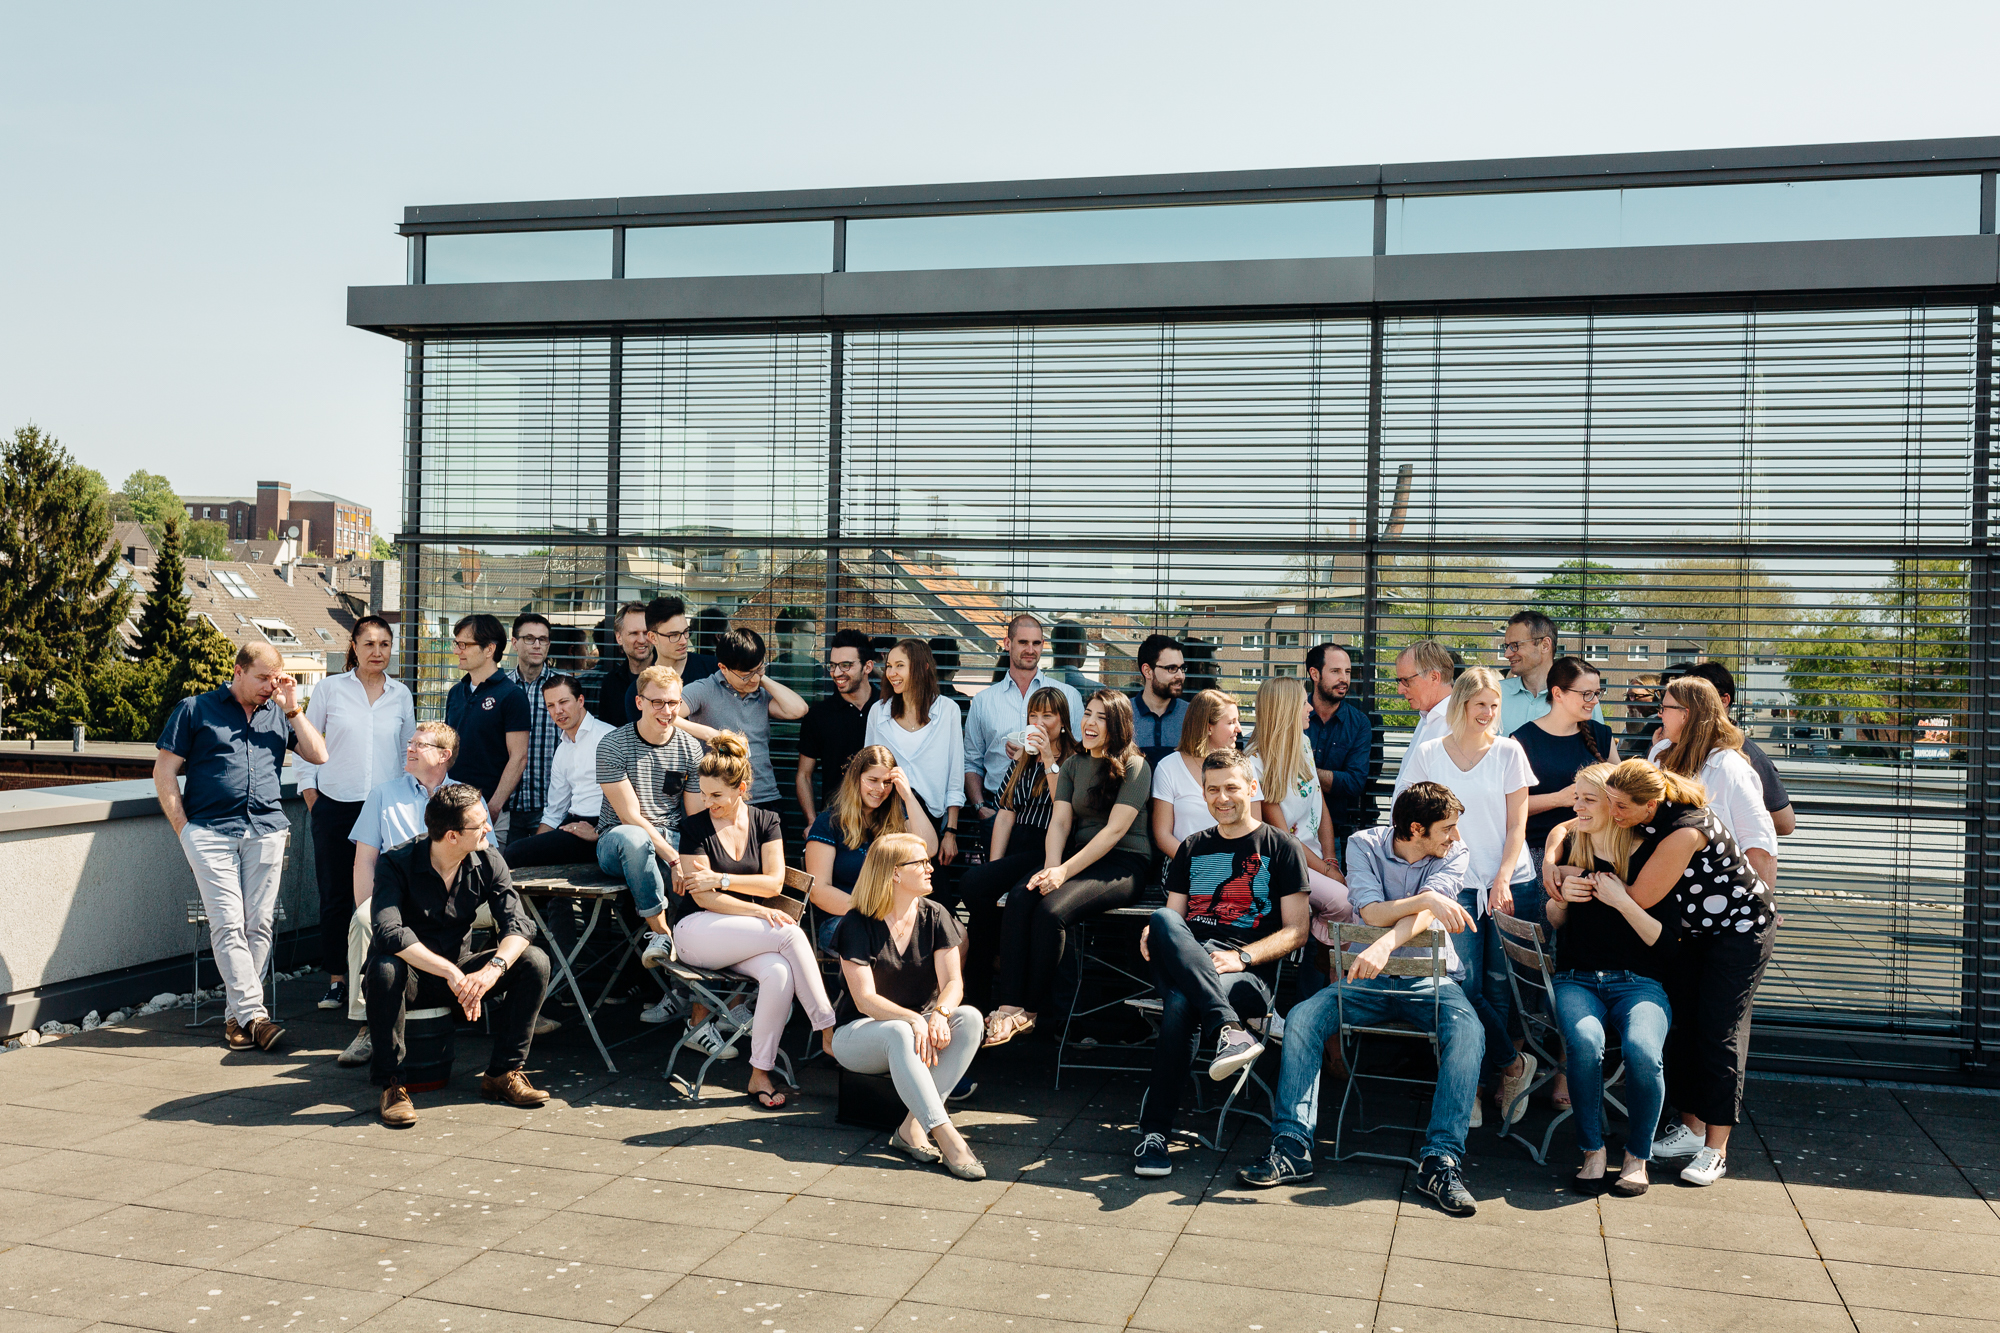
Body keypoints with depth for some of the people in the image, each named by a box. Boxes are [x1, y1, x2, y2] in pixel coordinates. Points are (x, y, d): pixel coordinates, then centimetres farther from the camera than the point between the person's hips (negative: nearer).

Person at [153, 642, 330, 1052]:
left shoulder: (278, 713, 16)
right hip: (210, 831, -3)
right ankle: (254, 1015, -14)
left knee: (258, 925, 0)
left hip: (267, 831, 3)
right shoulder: (195, 710, 8)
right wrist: (183, 830, 0)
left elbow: (318, 754, 11)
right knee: (227, 924, -11)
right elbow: (164, 772, 7)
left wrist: (292, 709, 4)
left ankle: (236, 1013, 7)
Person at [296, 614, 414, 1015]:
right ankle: (336, 979, 13)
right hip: (336, 806, -1)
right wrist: (312, 799, 1)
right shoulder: (330, 688, 3)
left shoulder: (401, 695, 8)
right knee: (335, 895, 2)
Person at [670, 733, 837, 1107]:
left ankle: (760, 1073, -23)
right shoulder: (695, 828, -1)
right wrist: (760, 912, -18)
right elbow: (704, 898, -8)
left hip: (748, 936, 3)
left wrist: (721, 879, -9)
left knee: (779, 972, -33)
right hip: (699, 932, -3)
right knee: (790, 933, -29)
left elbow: (774, 883, 0)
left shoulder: (766, 822, 8)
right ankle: (828, 1030, -23)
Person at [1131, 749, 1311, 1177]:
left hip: (1251, 975, -4)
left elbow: (1296, 931, 5)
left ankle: (1155, 1130, -29)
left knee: (1182, 1004, -36)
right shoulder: (1192, 849, 25)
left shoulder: (1281, 848, 12)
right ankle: (1230, 1029, -42)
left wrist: (1240, 957, -12)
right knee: (1163, 921, -32)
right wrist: (1155, 935, -3)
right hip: (1184, 961, 4)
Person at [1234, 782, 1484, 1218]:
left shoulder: (1453, 854, -1)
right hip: (1368, 979, 1)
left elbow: (1423, 917, -18)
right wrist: (1427, 899, -24)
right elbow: (1373, 912, -13)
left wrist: (1383, 946, -36)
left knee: (1468, 1031, -32)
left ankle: (1441, 1161, -34)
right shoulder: (1364, 845, 0)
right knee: (1301, 1017, -23)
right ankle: (1292, 1148, -24)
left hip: (1431, 980, -1)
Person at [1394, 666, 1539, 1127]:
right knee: (1463, 984, -13)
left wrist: (1503, 879, -6)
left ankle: (1471, 1083, 9)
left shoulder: (1508, 752, 7)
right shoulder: (1427, 755, 7)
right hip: (1455, 885, -1)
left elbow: (1516, 824, 6)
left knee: (1499, 986, -1)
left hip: (1510, 883, 1)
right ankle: (1512, 1065, 2)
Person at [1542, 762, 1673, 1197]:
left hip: (1639, 982, -2)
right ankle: (1592, 1151, -12)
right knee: (1584, 1042, -31)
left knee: (1643, 1051, -32)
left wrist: (1623, 901, -17)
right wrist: (1562, 896, -5)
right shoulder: (1569, 846, 7)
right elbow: (1552, 924, 16)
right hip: (1576, 978, 2)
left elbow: (1665, 941, -6)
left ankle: (1637, 1157, -8)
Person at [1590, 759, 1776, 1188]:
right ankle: (1692, 1125, 18)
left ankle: (1716, 1150, -3)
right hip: (1692, 931, 8)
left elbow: (1638, 898, -29)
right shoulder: (1641, 818, -11)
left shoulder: (1685, 830, -34)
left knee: (1719, 1033, -8)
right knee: (1681, 1023, 5)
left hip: (1741, 929, -8)